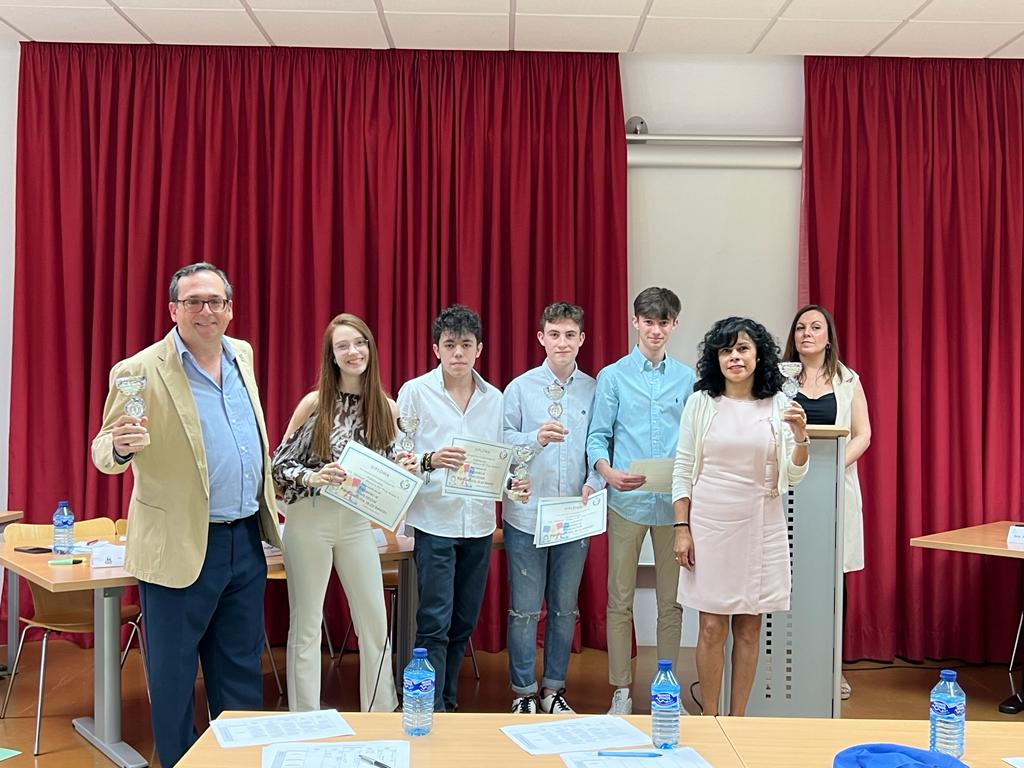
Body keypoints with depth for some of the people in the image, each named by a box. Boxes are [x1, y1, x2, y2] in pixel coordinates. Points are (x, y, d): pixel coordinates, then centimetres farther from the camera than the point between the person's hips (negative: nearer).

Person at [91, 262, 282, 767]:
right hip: (181, 548, -5)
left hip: (246, 539, 6)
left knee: (241, 670, 18)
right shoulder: (140, 373, -12)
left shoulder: (242, 355, 6)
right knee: (173, 674, 7)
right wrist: (121, 447, -33)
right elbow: (104, 455, -10)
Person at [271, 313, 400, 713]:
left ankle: (381, 715, 25)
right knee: (307, 624, 5)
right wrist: (311, 477, -23)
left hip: (357, 520, 3)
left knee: (375, 621, 8)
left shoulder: (386, 408, 2)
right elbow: (279, 463, -5)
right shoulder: (314, 403, -7)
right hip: (309, 519, -3)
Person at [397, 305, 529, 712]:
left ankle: (447, 702, 27)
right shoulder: (415, 392, -2)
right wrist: (429, 461, -22)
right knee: (435, 624, -6)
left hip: (480, 522, 5)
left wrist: (513, 482, -4)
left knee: (464, 623, 12)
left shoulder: (494, 398, 10)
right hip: (434, 521, -4)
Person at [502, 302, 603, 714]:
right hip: (526, 516, -2)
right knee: (524, 609, 5)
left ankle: (553, 688, 27)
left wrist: (594, 483, -14)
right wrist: (537, 438, -23)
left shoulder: (594, 391, 3)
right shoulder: (520, 388, 0)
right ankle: (524, 691, 19)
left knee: (565, 608, 12)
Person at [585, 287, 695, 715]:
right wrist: (607, 471, -19)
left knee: (671, 602, 8)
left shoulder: (688, 378, 8)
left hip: (675, 503, 1)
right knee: (620, 601, 5)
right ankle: (621, 690, 16)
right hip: (627, 501, -1)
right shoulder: (613, 376, 4)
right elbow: (597, 436, 1)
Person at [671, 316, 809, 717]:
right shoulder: (701, 403, 0)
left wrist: (800, 438, -16)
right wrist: (681, 529, -3)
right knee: (712, 628, 3)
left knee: (749, 628, 8)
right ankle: (710, 722, 17)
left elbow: (793, 477, 2)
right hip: (710, 525, -1)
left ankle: (737, 721, 21)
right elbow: (682, 471, 2)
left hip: (761, 527, 1)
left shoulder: (779, 406, 2)